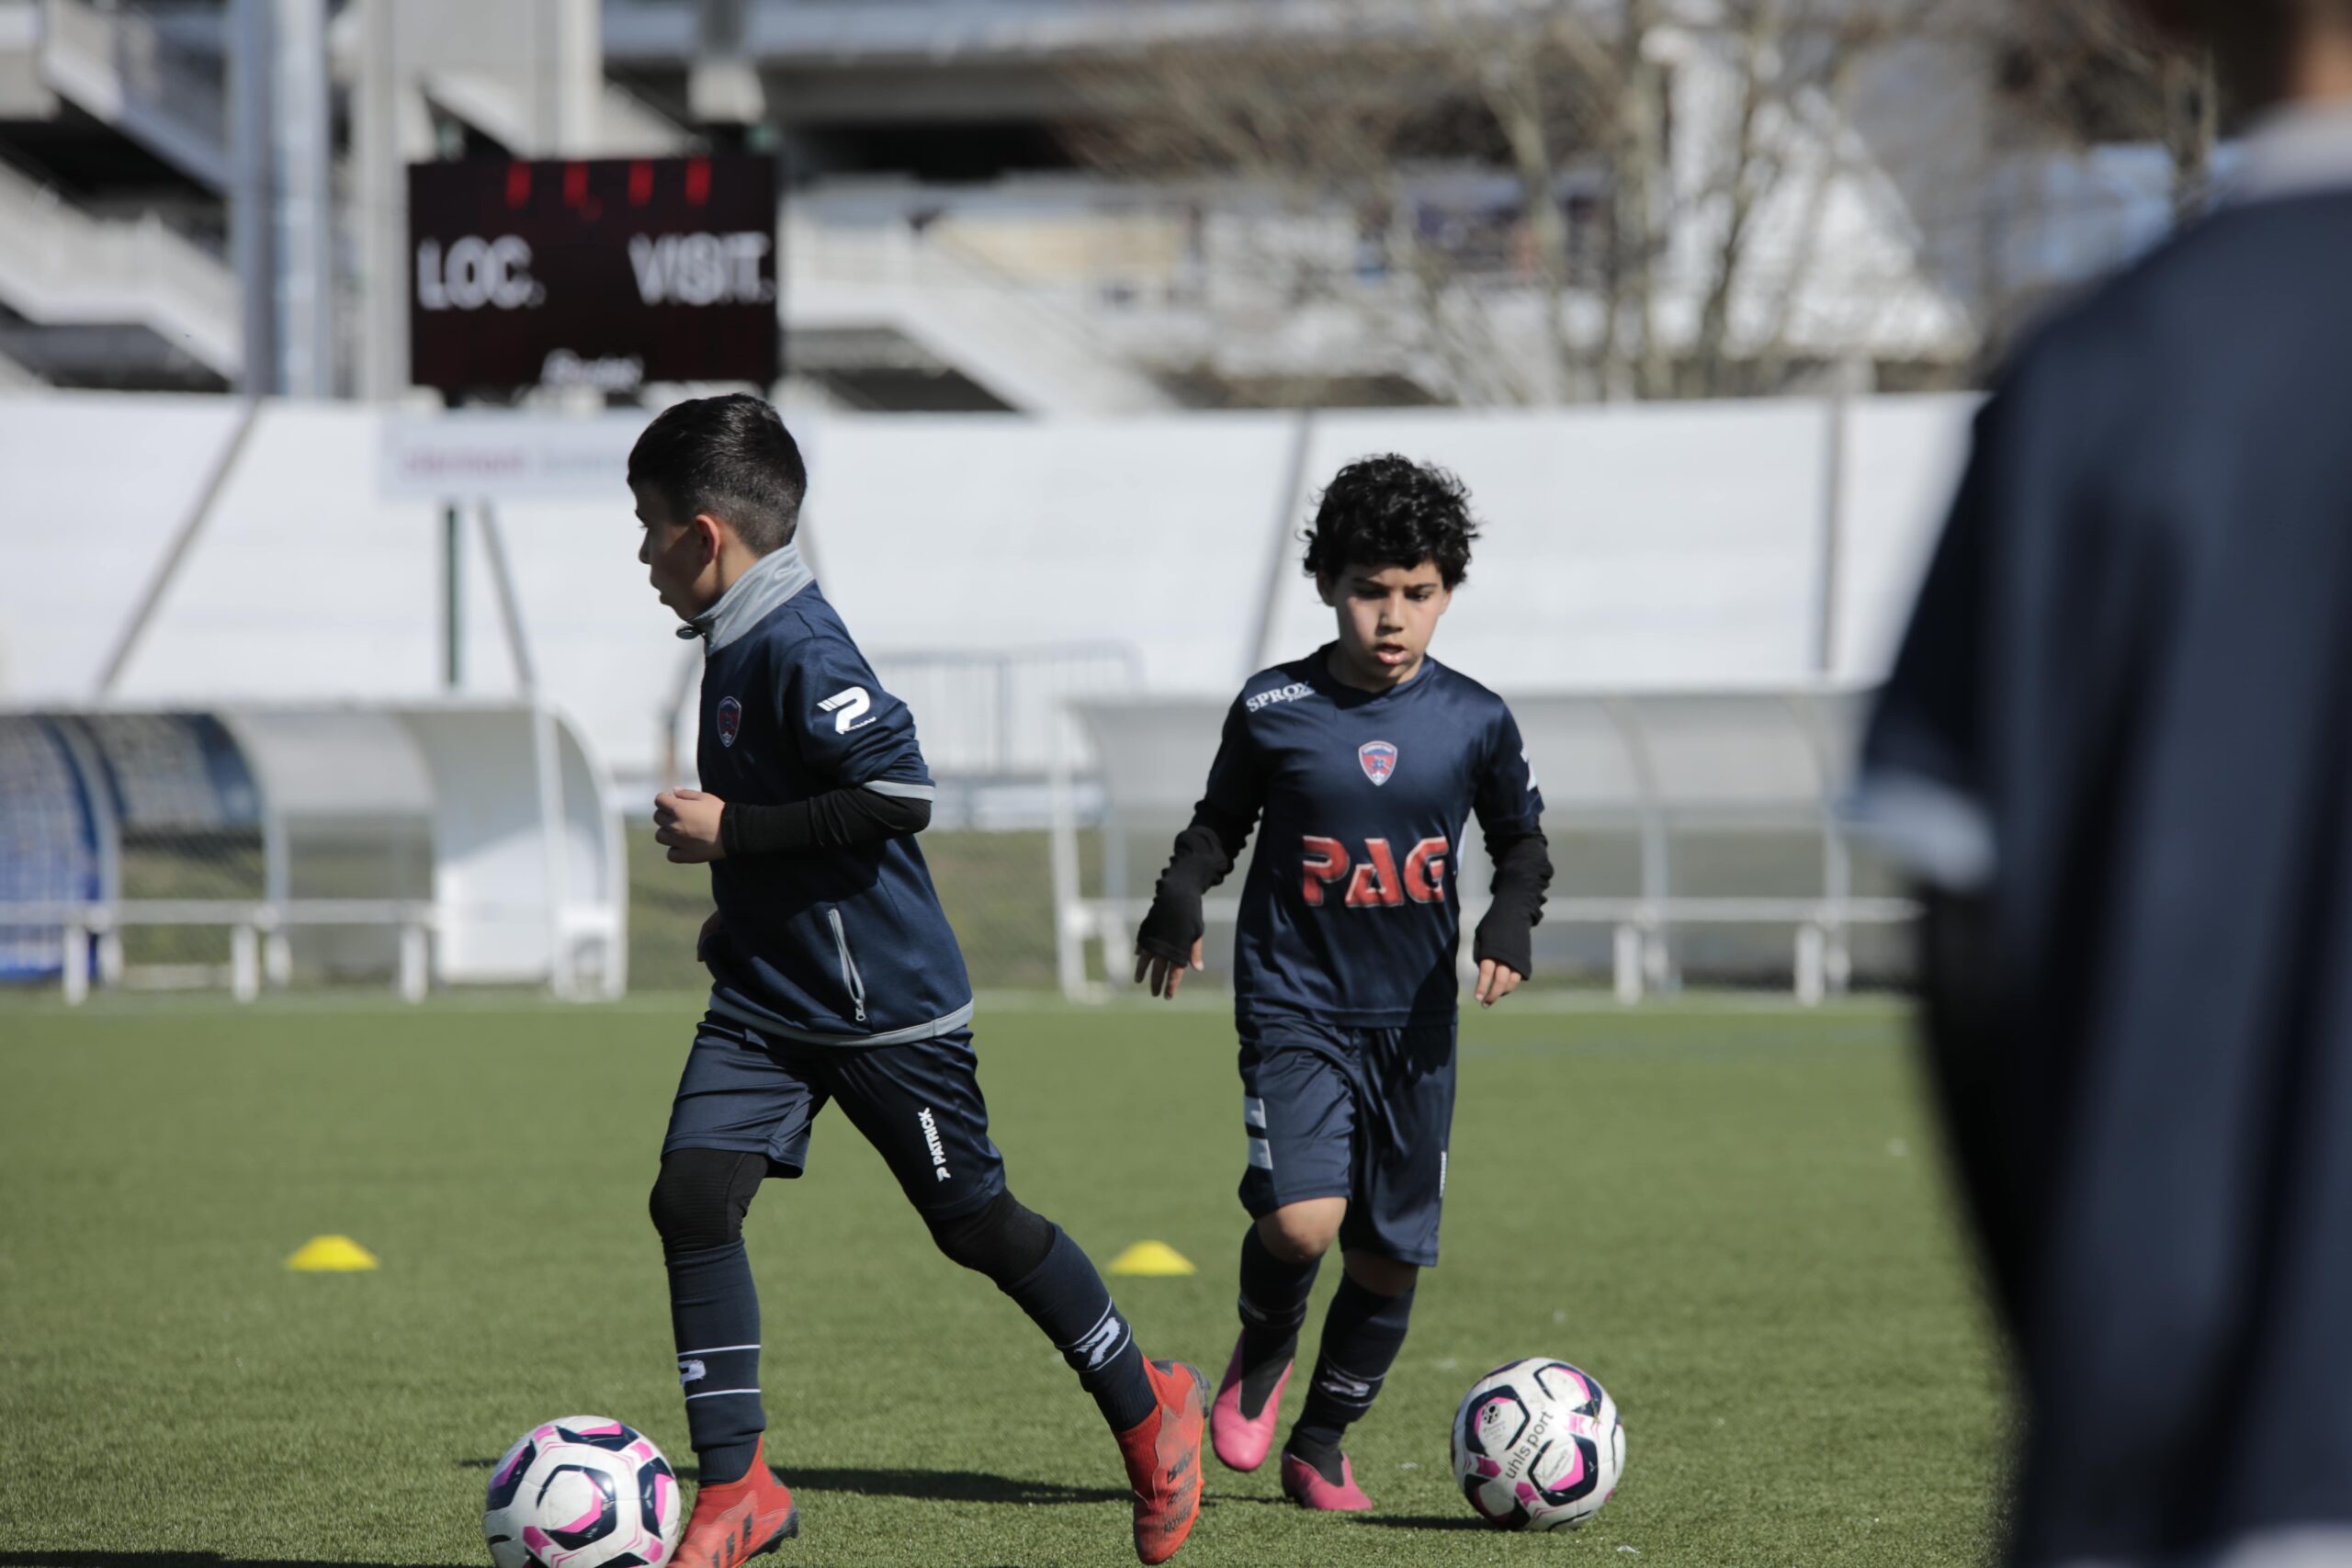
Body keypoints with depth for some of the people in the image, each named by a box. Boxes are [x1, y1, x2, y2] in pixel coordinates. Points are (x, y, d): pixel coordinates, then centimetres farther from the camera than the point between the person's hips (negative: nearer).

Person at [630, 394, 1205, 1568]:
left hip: (884, 1004, -8)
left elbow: (899, 794, -29)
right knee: (692, 1199, -7)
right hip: (764, 1000, 8)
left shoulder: (799, 648, -21)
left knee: (975, 1224, 5)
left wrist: (730, 833, -23)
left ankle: (1147, 1408, 26)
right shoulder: (736, 640, 8)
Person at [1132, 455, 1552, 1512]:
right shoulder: (1272, 709, -4)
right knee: (1300, 1222, -22)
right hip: (1295, 1006, -3)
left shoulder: (1474, 721, 0)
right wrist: (1179, 899, -8)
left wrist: (1512, 920, -5)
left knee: (1390, 1257, 7)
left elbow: (1521, 838, 14)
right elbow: (1221, 822, 10)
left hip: (1414, 1022, 3)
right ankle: (1261, 1355, 12)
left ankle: (1319, 1445, 28)